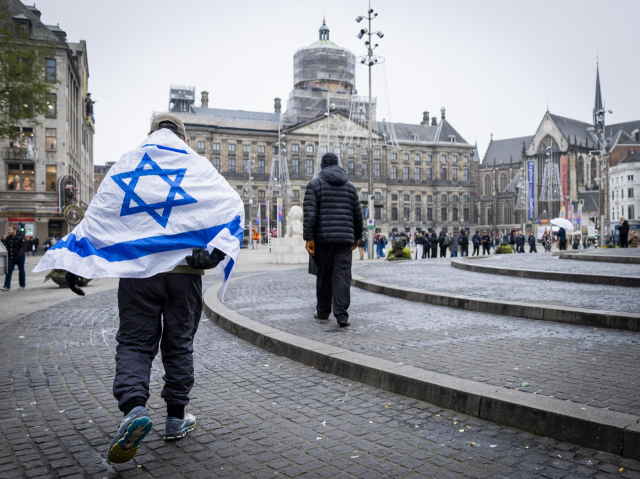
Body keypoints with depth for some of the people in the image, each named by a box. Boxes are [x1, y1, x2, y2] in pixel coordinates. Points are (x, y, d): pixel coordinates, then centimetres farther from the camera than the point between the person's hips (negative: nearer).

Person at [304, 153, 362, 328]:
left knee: (324, 274, 9)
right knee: (342, 275, -2)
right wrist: (357, 236, 25)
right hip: (345, 237, 2)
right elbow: (357, 214, 14)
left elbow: (310, 213, -8)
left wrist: (309, 238, -9)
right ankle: (341, 314, -10)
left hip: (323, 237, -1)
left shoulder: (314, 184, 3)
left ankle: (323, 312, 21)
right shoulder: (349, 185, 13)